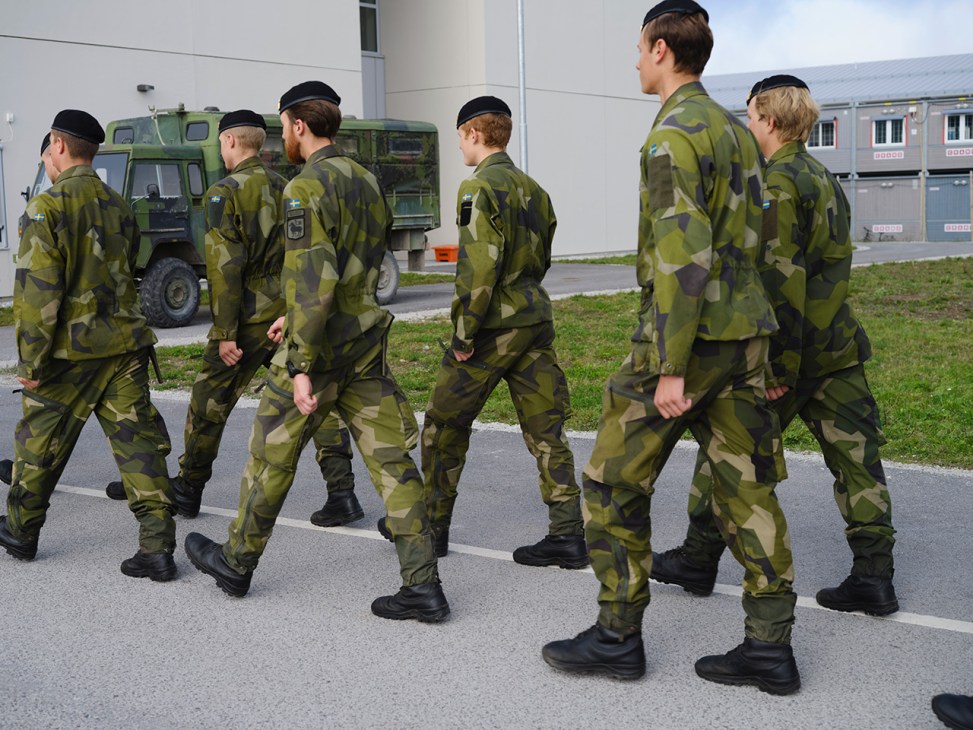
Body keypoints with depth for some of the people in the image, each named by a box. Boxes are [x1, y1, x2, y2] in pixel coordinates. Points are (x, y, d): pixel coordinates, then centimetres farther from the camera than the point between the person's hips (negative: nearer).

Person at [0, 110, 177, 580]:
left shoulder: (46, 209, -12)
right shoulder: (119, 206, 10)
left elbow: (38, 292, -16)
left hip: (69, 351, -5)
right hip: (124, 345, 5)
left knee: (40, 442, 13)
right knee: (137, 439, 2)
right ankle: (157, 546, -3)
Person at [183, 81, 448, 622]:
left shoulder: (306, 189, -16)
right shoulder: (368, 181, 11)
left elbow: (313, 280, -24)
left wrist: (301, 366, -24)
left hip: (320, 347, -7)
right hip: (366, 340, 7)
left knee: (272, 456, 11)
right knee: (391, 460, 3)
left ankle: (237, 562, 30)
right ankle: (423, 586, 1)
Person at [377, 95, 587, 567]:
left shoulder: (480, 187, -12)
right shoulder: (533, 189, 14)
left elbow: (478, 267, -21)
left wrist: (464, 334, -15)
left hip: (493, 326, -7)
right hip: (536, 321, 7)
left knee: (445, 425, 9)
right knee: (545, 429, 6)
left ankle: (430, 524, 20)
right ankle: (567, 535, 3)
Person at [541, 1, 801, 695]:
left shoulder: (675, 134, -14)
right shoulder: (737, 131, 15)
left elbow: (683, 255, -22)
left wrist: (671, 369, -21)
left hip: (690, 336, -9)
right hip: (746, 333, 9)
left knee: (615, 481, 3)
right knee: (746, 486, 9)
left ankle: (618, 636, 11)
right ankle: (770, 646, 13)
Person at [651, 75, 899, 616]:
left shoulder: (776, 184, -14)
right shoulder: (826, 180, 15)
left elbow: (780, 280, -21)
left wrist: (779, 367, -19)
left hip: (790, 347, -8)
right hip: (839, 347, 8)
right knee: (855, 456, 6)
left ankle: (698, 559, 17)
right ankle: (874, 577, 8)